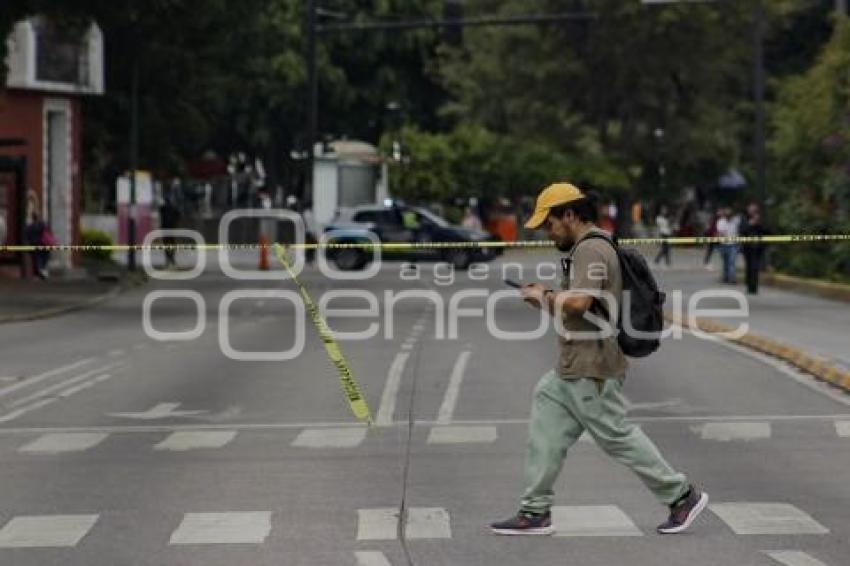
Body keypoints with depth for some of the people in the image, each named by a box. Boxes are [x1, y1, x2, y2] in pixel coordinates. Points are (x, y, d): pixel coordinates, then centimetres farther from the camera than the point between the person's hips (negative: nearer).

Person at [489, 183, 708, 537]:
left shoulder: (591, 250, -15)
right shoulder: (586, 249, 18)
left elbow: (579, 303, -28)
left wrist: (545, 297, -12)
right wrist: (547, 300, 9)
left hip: (591, 372, -11)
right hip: (571, 371, 11)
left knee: (617, 437, -3)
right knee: (545, 432, 8)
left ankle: (681, 496, 6)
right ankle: (535, 513, 11)